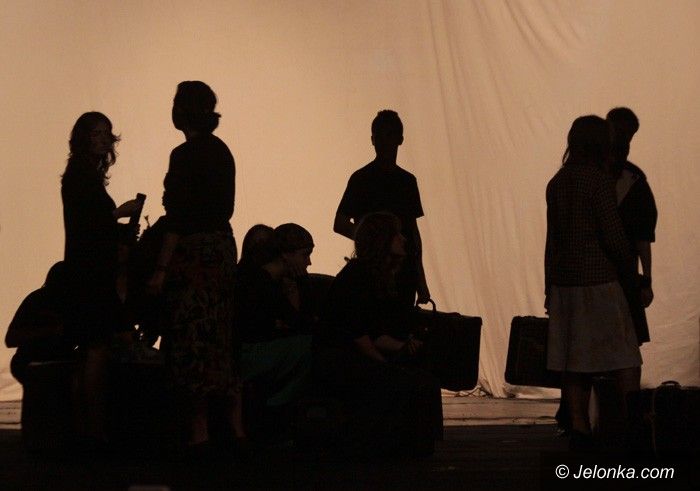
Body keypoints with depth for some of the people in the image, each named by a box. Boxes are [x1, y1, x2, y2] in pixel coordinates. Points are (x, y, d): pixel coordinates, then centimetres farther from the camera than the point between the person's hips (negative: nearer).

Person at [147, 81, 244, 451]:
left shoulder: (184, 156, -13)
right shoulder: (222, 151, 11)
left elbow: (177, 218, -18)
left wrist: (161, 268, -17)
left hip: (193, 253, -8)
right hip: (224, 247, 8)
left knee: (191, 341, -3)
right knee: (221, 338, 13)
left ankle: (199, 431, -1)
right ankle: (236, 425, 14)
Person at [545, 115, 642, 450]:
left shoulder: (557, 183, 10)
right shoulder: (599, 181, -9)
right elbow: (613, 236, -11)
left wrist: (549, 287, 17)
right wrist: (629, 271, 5)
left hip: (564, 281, 6)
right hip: (599, 280, -6)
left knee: (573, 360, 6)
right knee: (622, 357, -2)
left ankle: (579, 427, 5)